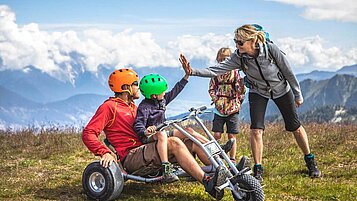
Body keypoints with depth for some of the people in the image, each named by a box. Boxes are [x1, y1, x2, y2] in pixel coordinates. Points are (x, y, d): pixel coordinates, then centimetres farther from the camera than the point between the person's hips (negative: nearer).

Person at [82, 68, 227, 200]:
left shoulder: (133, 107, 26)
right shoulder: (109, 106, -2)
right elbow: (88, 133, -12)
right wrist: (105, 153, -26)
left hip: (145, 153, 9)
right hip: (131, 157, -9)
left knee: (193, 143, -6)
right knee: (174, 143, -29)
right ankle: (207, 182, -38)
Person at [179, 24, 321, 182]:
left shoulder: (271, 49, -30)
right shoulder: (238, 57, -24)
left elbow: (288, 71, -17)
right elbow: (216, 70, -32)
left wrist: (298, 95, -7)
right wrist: (192, 71, -46)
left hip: (282, 90, -1)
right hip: (258, 93, 1)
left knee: (295, 127, 7)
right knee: (256, 129, -16)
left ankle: (310, 161, 28)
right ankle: (258, 170, -5)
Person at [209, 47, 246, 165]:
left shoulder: (235, 72, 1)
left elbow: (240, 90, -3)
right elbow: (211, 89, 8)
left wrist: (242, 83, -23)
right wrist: (216, 100, -6)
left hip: (232, 108, -1)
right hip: (219, 109, 1)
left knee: (231, 136, 1)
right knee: (217, 135, -3)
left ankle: (232, 160, 9)